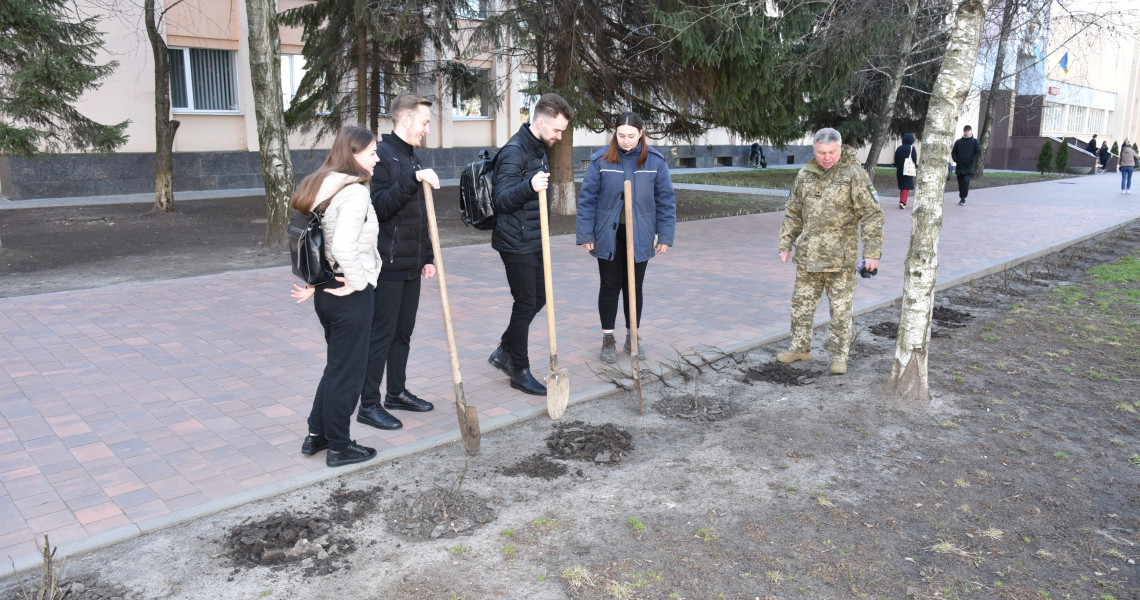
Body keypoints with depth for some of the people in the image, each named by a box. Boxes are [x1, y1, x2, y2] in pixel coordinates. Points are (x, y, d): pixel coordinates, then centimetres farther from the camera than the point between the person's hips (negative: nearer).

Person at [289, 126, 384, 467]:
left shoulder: (323, 187, 11)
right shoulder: (354, 191, -18)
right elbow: (343, 245, -31)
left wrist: (314, 283, 13)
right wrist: (358, 282, -18)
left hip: (326, 290, 9)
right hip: (351, 296, -9)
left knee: (337, 365, 23)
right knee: (348, 371, 5)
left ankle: (316, 435, 33)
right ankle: (339, 448, 19)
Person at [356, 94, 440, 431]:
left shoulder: (412, 158, 16)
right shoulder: (381, 155, -12)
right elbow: (378, 206, -22)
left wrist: (427, 257, 19)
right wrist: (412, 180, -29)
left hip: (411, 264, 9)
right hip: (387, 264, -9)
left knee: (403, 332, 16)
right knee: (381, 334, -3)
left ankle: (397, 392, 29)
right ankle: (369, 404, 7)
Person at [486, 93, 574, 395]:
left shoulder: (539, 148, 12)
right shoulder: (515, 151, -19)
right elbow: (501, 198, -26)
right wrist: (529, 186, -42)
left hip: (534, 241, 10)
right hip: (516, 243, -10)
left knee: (538, 297, 15)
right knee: (525, 303, -2)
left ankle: (505, 351, 29)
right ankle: (520, 371, 12)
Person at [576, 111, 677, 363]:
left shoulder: (655, 161, -4)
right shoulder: (601, 160, -8)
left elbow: (665, 200, 1)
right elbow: (587, 199, -5)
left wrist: (665, 235, -2)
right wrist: (586, 235, -7)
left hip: (639, 236, 1)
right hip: (608, 235, -1)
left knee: (634, 287, 12)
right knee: (610, 286, 7)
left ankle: (633, 336, 27)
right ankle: (608, 339, 20)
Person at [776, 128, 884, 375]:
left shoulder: (854, 174, -10)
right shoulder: (805, 175, 5)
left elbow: (872, 215, -11)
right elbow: (793, 213, 14)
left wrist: (872, 253, -16)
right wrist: (785, 245, 11)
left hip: (840, 258, -4)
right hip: (808, 255, 5)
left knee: (840, 308, 3)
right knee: (802, 303, 11)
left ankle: (838, 355, 14)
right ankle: (800, 348, 26)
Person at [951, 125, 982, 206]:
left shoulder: (975, 142, 4)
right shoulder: (958, 142, 11)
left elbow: (978, 153, 0)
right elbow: (953, 152, 14)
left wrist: (971, 160, -11)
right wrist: (956, 160, -3)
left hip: (969, 167, -3)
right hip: (959, 166, 3)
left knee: (966, 181, -16)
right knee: (960, 182, 6)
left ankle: (963, 198, -15)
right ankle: (961, 198, 17)